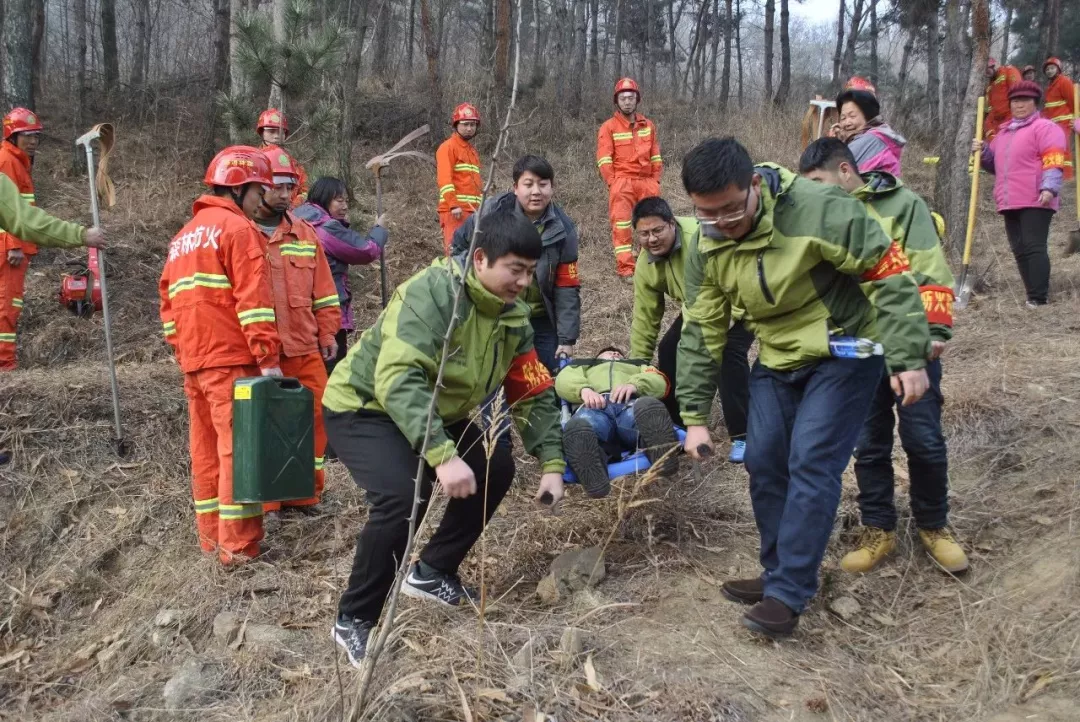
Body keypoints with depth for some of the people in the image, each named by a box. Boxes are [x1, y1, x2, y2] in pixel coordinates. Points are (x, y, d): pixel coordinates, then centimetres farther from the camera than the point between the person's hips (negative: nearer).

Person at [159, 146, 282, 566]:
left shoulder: (184, 236, 21)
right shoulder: (237, 227, -6)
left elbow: (169, 301, 20)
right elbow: (253, 298, -16)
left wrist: (182, 351, 21)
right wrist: (268, 357, -18)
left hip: (193, 361, 8)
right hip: (231, 359, -8)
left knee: (206, 448, 13)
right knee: (239, 447, -5)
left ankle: (212, 536, 22)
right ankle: (238, 545, -3)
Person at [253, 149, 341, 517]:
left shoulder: (304, 233, 14)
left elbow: (323, 289, 16)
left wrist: (328, 333, 10)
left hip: (305, 349, 4)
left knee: (314, 418, 9)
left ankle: (305, 493, 25)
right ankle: (264, 503, 16)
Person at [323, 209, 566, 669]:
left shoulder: (514, 318, -5)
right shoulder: (432, 293, -30)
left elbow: (534, 394, 1)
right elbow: (397, 380, -40)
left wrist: (551, 464, -9)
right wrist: (443, 456, -47)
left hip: (434, 413, 8)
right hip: (364, 406, -8)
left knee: (496, 469, 2)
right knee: (403, 495, -29)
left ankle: (432, 572, 20)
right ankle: (354, 620, -6)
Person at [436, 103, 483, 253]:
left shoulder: (473, 151, 23)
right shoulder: (448, 147, -4)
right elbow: (444, 179, -14)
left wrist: (481, 206, 22)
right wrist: (454, 205, -21)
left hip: (473, 210, 8)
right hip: (455, 210, -8)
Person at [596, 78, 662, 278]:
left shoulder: (648, 125, 12)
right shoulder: (609, 127, -1)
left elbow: (655, 156, 15)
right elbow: (604, 159, -6)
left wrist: (655, 180, 6)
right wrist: (613, 183, -12)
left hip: (646, 181, 4)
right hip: (622, 181, -4)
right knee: (621, 223, -10)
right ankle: (625, 268, -9)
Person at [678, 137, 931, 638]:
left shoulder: (818, 210, -27)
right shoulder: (706, 249, -8)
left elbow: (890, 273, -21)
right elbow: (701, 332, -1)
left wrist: (908, 358, -24)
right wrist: (694, 415, -1)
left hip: (844, 355, -6)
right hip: (776, 362, 6)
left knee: (811, 465, -13)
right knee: (764, 464, 4)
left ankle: (788, 593, -4)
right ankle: (782, 572, 22)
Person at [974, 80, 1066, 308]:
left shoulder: (1045, 127, 0)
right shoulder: (1003, 133, 23)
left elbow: (1053, 160, -12)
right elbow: (996, 165, 31)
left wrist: (1049, 188, -25)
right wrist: (983, 152, 12)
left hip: (1035, 201, -8)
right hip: (1010, 202, 8)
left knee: (1035, 247, -12)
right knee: (1020, 251, 7)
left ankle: (1039, 299, -13)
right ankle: (1034, 297, 13)